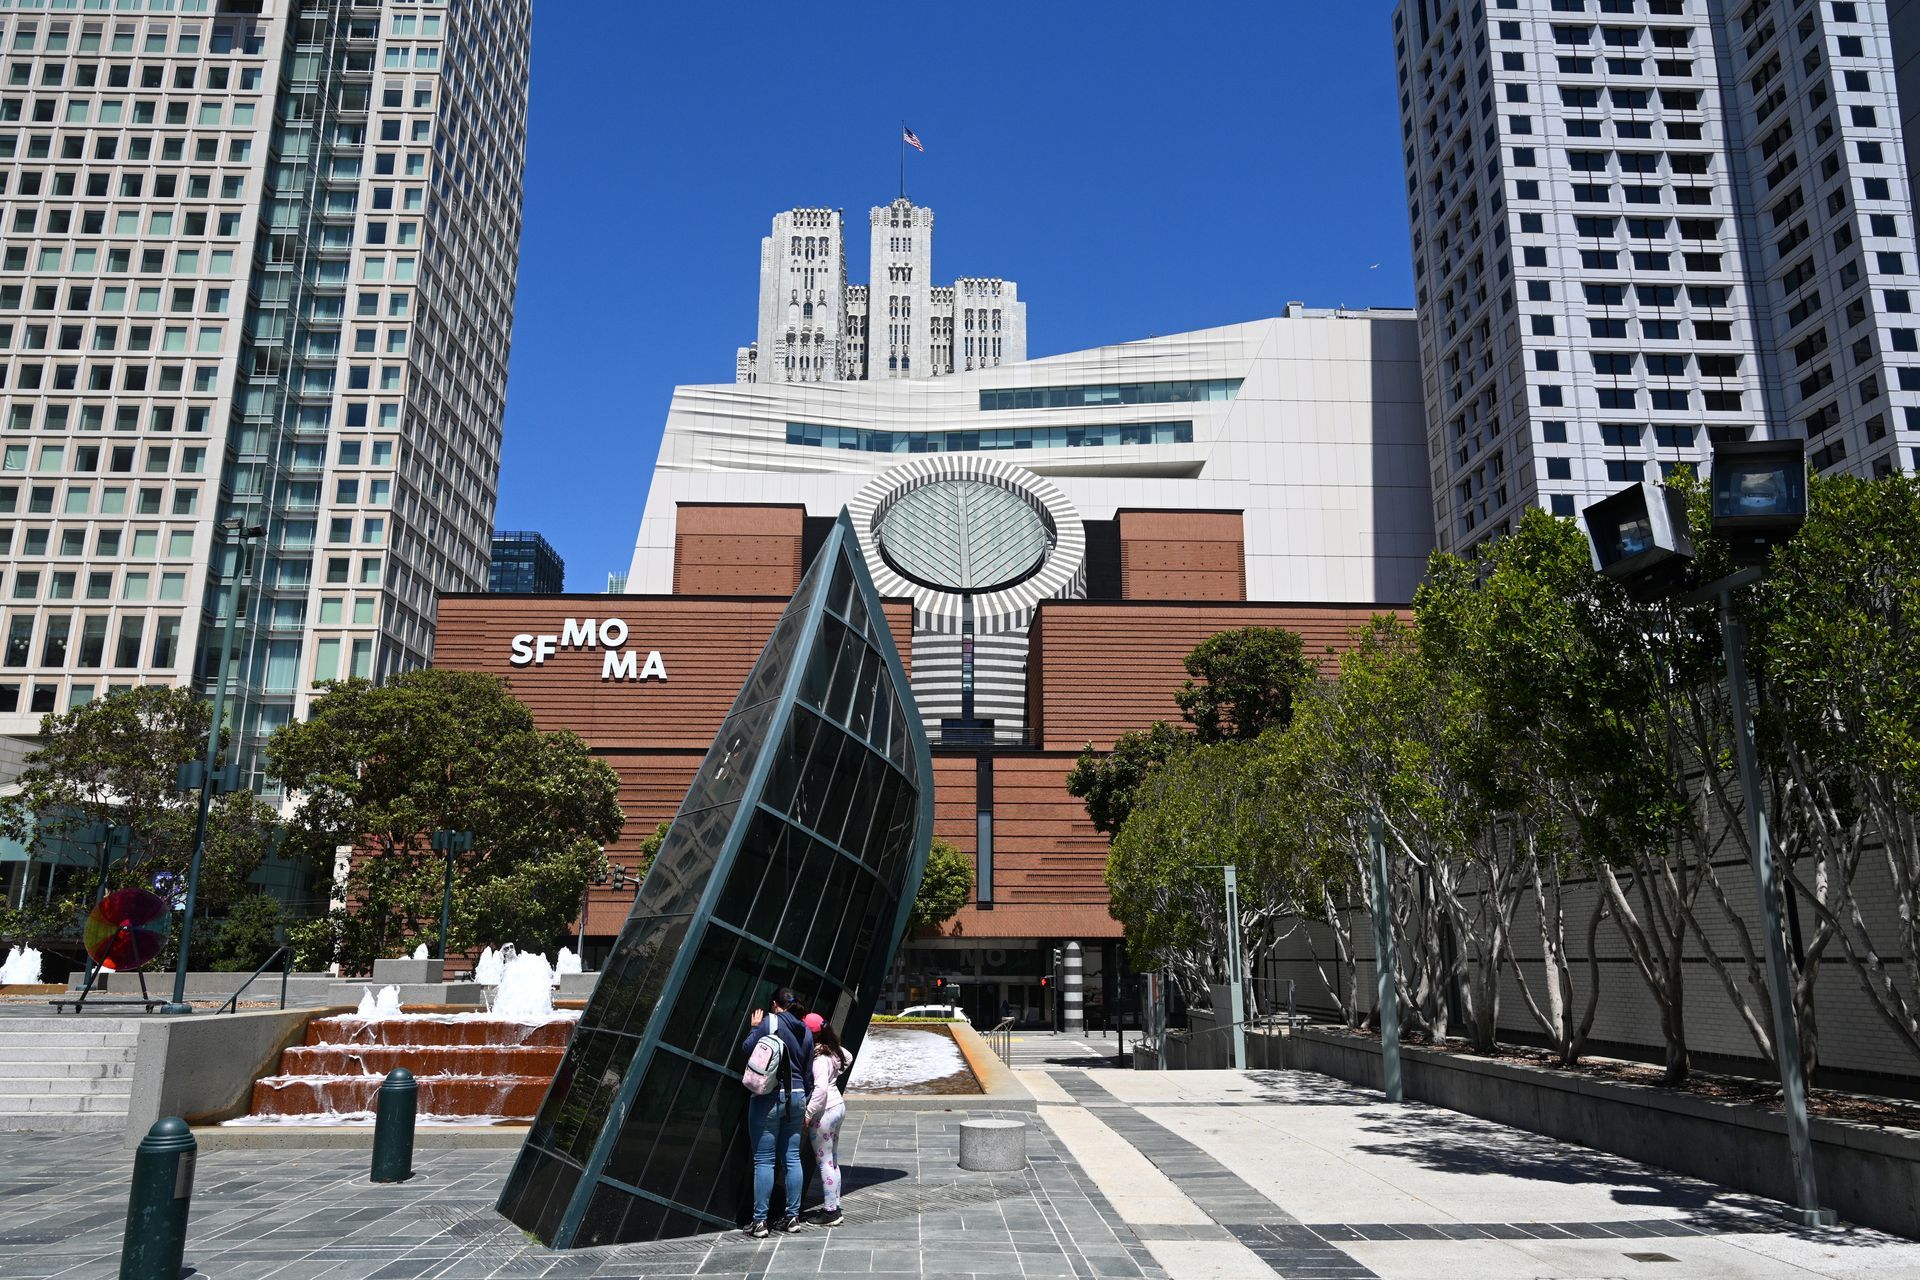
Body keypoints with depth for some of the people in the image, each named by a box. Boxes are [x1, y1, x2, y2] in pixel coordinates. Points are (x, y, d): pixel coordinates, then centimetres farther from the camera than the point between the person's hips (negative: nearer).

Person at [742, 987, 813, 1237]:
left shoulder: (770, 1022, -8)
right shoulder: (806, 1032, 10)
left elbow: (748, 1048, -6)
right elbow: (807, 1069, 14)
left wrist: (754, 1028, 11)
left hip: (768, 1097, -6)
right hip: (796, 1097, 6)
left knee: (764, 1161, -1)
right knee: (792, 1158, 11)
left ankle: (759, 1221, 2)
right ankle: (792, 1216, 15)